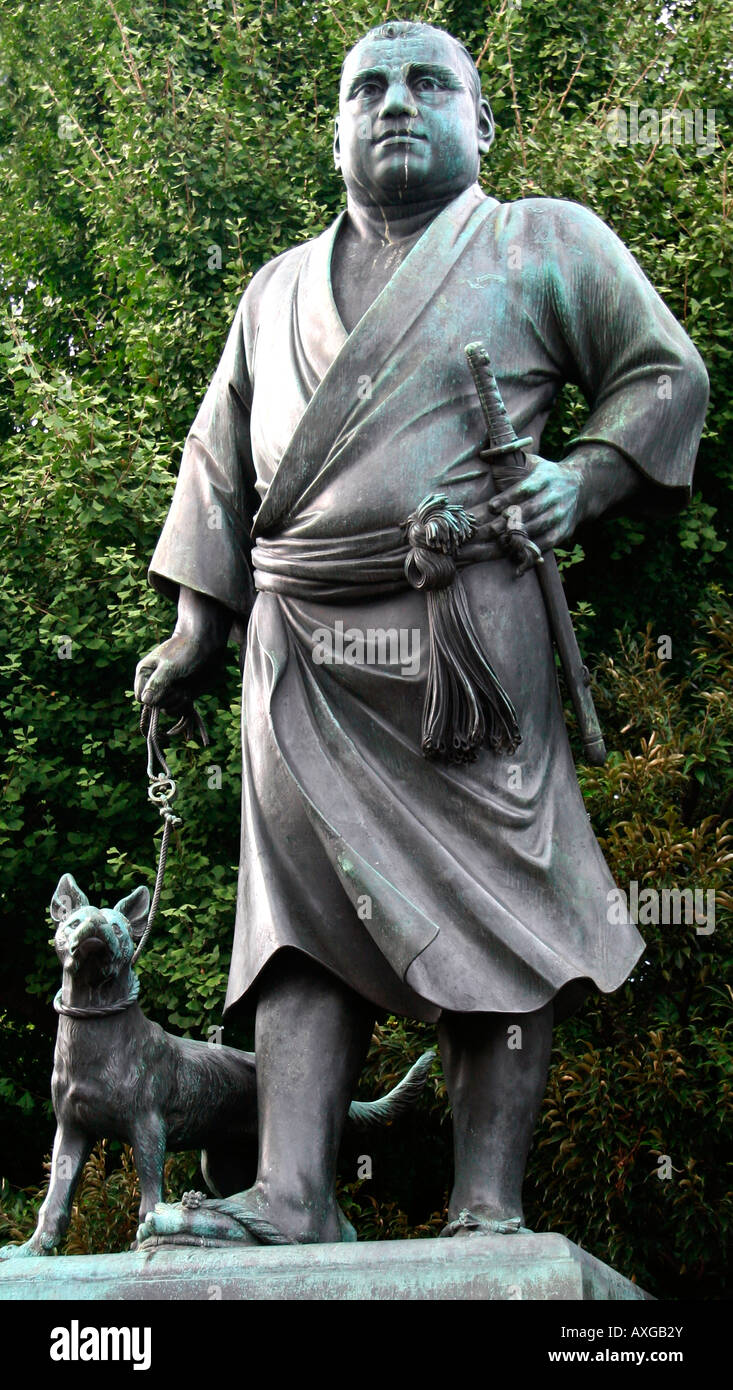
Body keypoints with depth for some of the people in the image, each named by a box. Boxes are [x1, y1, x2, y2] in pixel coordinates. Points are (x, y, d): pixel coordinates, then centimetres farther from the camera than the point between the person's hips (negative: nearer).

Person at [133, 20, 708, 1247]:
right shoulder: (278, 291, 23)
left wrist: (581, 481, -9)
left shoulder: (545, 245, 11)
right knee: (306, 909, -5)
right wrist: (195, 633, 17)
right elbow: (221, 462, 24)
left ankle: (488, 1215, -6)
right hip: (301, 653, 4)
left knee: (491, 911, -7)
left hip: (464, 633, -4)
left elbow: (665, 374, 9)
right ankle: (292, 1201, -10)